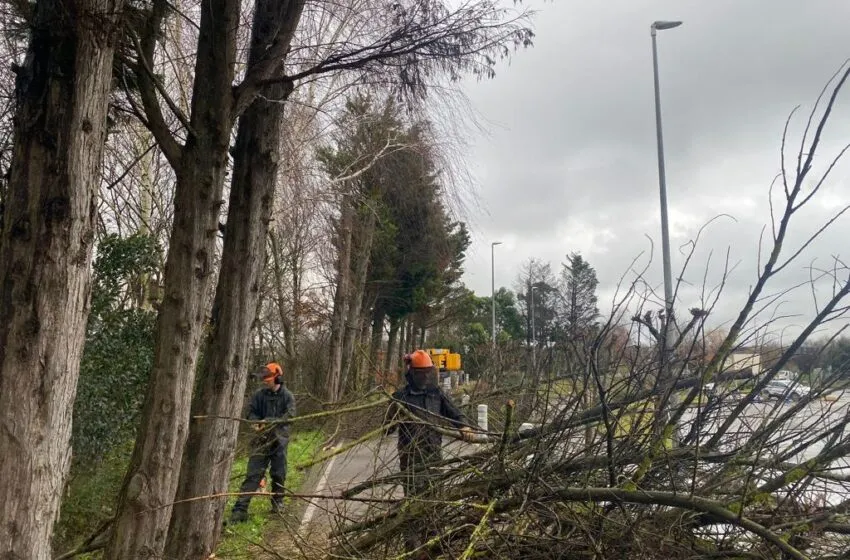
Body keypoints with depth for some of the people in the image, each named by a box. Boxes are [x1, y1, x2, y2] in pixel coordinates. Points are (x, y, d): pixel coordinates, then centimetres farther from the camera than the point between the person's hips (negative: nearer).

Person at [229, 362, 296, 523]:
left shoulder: (287, 396, -4)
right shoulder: (259, 395, 2)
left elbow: (289, 416, -13)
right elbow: (252, 412, 5)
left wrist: (269, 421, -23)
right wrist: (256, 423, -16)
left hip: (279, 440, -1)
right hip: (262, 439, 1)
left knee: (279, 474, 10)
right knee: (253, 474, -5)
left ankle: (277, 502, 30)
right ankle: (240, 508, -6)